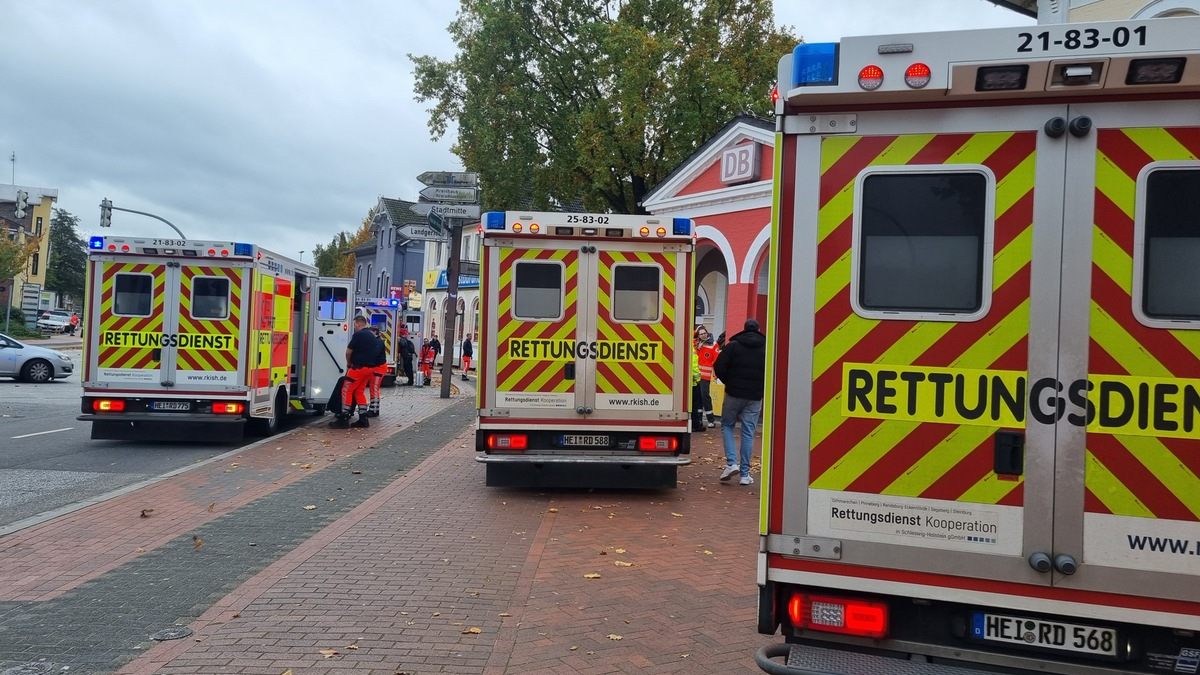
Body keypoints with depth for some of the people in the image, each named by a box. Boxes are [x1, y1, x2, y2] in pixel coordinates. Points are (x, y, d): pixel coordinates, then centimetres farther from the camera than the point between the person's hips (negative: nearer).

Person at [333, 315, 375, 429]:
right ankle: (363, 419, 12)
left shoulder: (358, 334, -11)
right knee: (360, 392, 15)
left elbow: (349, 351, -7)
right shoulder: (371, 335, 16)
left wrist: (349, 364, 11)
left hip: (359, 367, -8)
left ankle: (344, 419, -6)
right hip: (370, 367, 8)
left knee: (347, 391, -3)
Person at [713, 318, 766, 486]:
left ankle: (731, 463, -4)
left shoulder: (733, 345, -1)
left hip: (734, 394, -2)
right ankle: (745, 474, 7)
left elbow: (719, 367, -7)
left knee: (727, 425, 14)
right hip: (755, 397, 2)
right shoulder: (766, 348, 4)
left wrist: (729, 382, 9)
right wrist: (761, 388, 14)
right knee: (748, 433, 6)